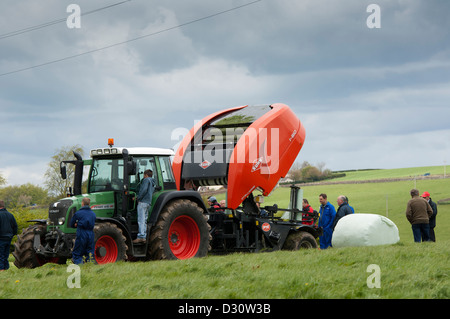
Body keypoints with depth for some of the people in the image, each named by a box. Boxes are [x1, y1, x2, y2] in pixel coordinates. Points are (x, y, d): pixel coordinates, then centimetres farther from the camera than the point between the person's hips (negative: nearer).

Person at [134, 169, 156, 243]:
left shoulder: (146, 180, -3)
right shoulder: (153, 183, 24)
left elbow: (144, 190, -17)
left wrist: (139, 198, -8)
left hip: (143, 202, -9)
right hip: (148, 203, 9)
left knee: (141, 220, -13)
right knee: (144, 220, 9)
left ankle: (141, 236, -20)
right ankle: (144, 237, 6)